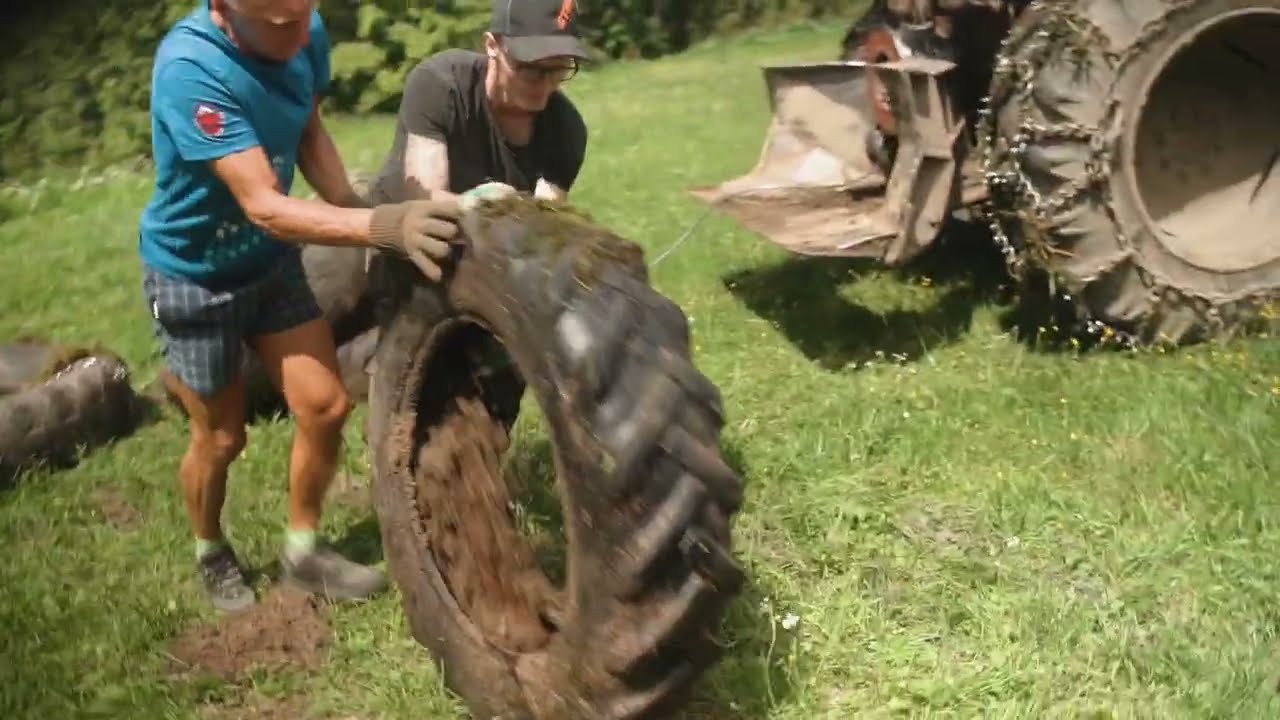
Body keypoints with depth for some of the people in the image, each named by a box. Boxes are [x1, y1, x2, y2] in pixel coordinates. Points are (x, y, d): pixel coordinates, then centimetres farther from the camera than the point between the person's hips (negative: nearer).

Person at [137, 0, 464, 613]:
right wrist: (383, 225, -53)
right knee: (220, 437, 10)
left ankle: (303, 550, 25)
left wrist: (355, 208, -13)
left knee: (326, 408, 3)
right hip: (193, 274, -5)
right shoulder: (190, 67, -35)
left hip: (272, 261, 5)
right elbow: (265, 206, -40)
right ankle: (210, 554, 39)